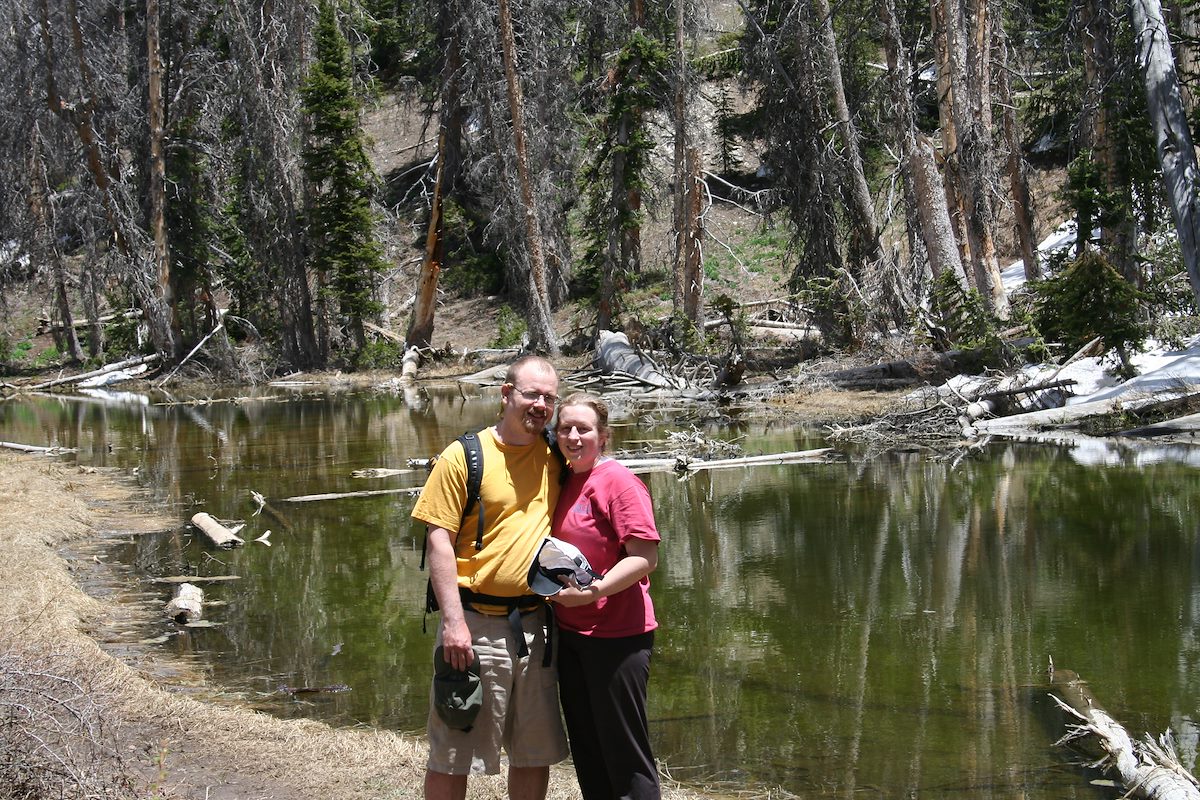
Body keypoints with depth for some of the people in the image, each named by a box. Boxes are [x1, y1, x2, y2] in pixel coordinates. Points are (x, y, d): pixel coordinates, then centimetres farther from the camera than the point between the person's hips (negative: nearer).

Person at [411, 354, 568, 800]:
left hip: (534, 625, 5)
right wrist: (453, 621, -17)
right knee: (453, 756, 0)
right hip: (477, 622, -5)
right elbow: (439, 541, -10)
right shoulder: (463, 457, -6)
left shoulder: (555, 458, 8)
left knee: (535, 754, 12)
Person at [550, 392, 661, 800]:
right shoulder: (566, 482, 12)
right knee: (587, 751, 15)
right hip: (570, 633, 8)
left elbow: (645, 557, -18)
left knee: (624, 753, -2)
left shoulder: (617, 480, -12)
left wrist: (593, 590, -27)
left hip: (616, 637, -8)